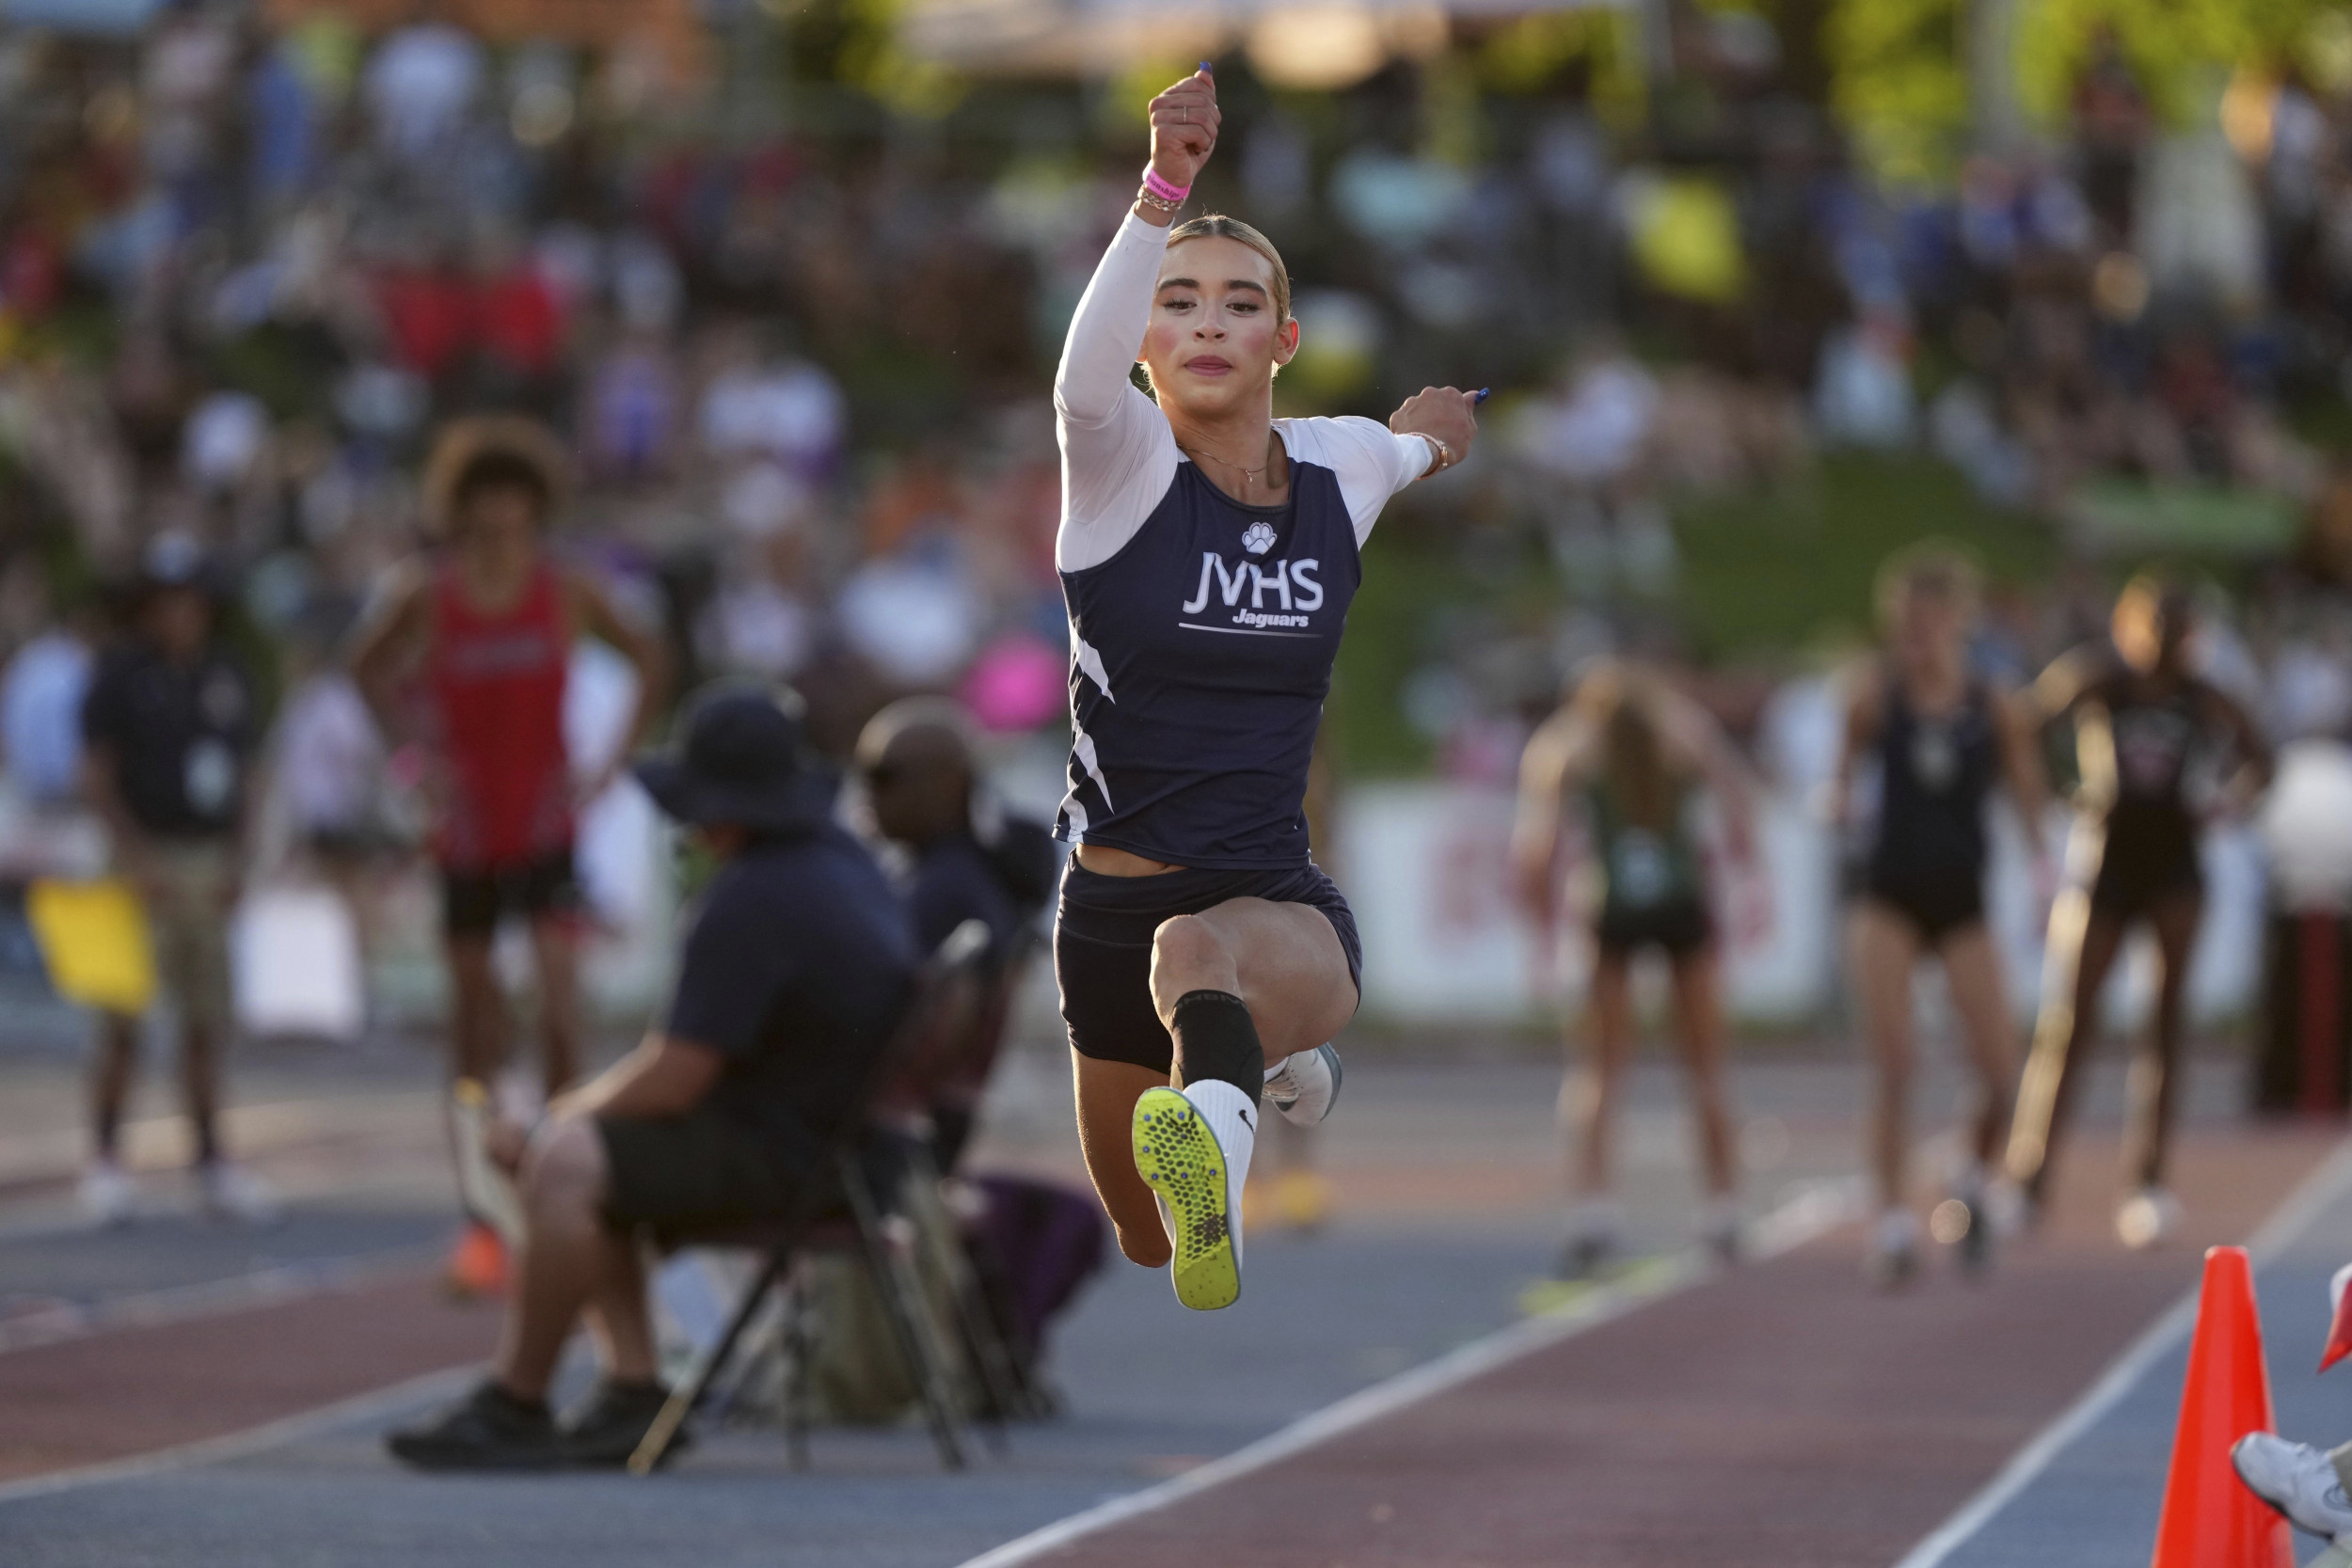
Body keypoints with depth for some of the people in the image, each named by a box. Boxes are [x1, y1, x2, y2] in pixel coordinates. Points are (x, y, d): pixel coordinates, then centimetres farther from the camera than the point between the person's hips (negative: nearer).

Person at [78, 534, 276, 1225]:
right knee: (124, 1022, -6)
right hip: (146, 860, -5)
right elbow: (96, 775, -6)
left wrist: (236, 862, 6)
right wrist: (134, 858, -13)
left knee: (207, 1022, 8)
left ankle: (211, 1160, 14)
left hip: (209, 863, 5)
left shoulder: (227, 673, 12)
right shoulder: (121, 673, -4)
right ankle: (104, 1160, 1)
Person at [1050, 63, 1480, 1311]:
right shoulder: (1121, 461, -9)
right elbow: (1085, 375, -39)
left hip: (1286, 905, -1)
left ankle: (1224, 1118, -73)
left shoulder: (1345, 468, 2)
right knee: (1150, 1250, 19)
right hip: (1114, 908, 1)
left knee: (1199, 949, -41)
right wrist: (1164, 188, -49)